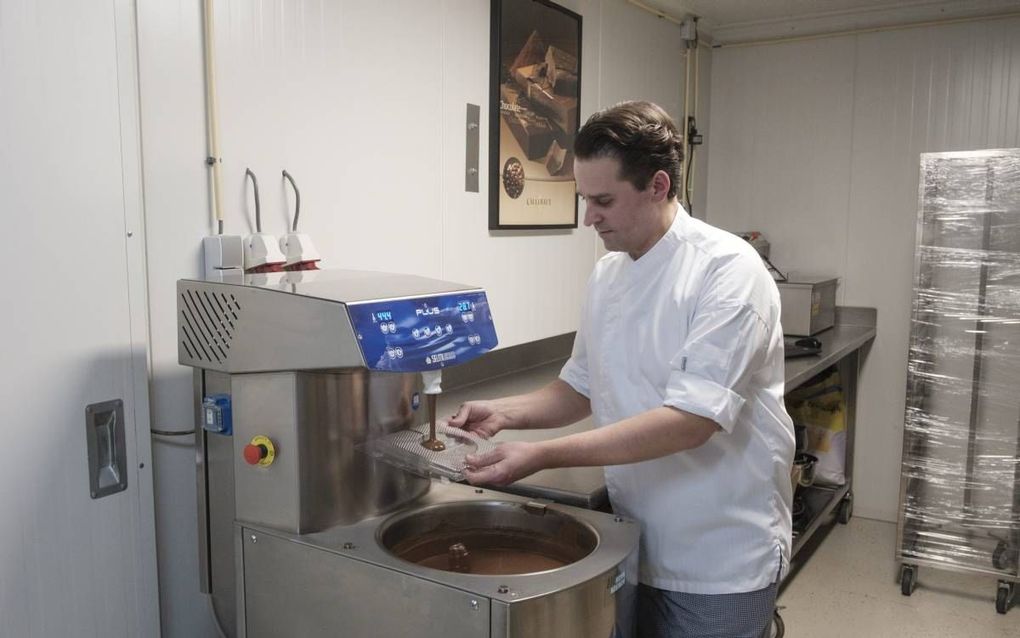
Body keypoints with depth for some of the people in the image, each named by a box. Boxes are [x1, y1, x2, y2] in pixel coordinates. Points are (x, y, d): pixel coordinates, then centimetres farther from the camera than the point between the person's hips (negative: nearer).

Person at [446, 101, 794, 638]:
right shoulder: (608, 274, 3)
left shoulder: (727, 270, -20)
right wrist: (507, 412, -6)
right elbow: (583, 388, 12)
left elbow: (691, 421, -28)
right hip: (638, 544, 6)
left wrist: (542, 456, -32)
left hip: (719, 559, -6)